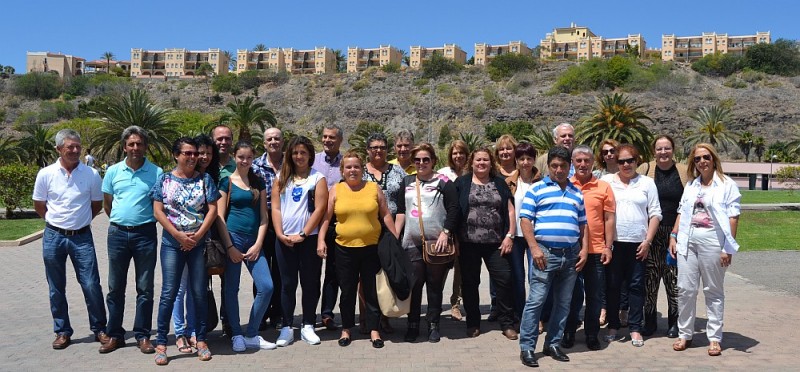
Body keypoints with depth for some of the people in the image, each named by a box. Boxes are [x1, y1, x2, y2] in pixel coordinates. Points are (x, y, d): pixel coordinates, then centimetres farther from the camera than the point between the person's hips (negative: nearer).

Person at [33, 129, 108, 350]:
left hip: (82, 236, -1)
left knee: (91, 286, -2)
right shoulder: (46, 174, -3)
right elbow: (39, 206, 9)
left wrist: (79, 221, 11)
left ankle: (99, 329, 12)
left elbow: (97, 205, 10)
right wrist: (58, 222, 12)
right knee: (56, 288, 9)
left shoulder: (91, 174, -3)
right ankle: (62, 331, 22)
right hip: (54, 237, 1)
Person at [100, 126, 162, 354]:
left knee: (145, 288, 5)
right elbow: (107, 203, 14)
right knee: (115, 287, 9)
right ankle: (114, 335, 20)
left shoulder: (156, 173, -2)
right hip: (117, 233, 2)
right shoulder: (113, 171, 5)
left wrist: (141, 221, 3)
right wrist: (119, 221, 13)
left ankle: (142, 336, 14)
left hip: (145, 234, -2)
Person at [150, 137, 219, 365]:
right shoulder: (165, 180, 2)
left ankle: (201, 340, 16)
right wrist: (179, 235, -11)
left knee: (199, 293, 5)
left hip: (199, 242, 1)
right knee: (169, 293, -2)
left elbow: (212, 210, -1)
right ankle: (161, 343, 6)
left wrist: (197, 236, -11)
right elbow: (158, 211, -3)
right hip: (172, 242, -1)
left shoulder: (205, 180, 4)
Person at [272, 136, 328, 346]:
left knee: (310, 283, 4)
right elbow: (275, 208, 5)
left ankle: (308, 326, 14)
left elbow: (319, 209, -6)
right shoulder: (282, 178, 11)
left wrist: (302, 235, -12)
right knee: (287, 284, 5)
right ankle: (287, 327, 12)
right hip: (284, 239, 2)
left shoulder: (318, 178, 3)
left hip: (309, 238, -2)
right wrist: (280, 234, -7)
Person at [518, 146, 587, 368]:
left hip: (571, 254, 5)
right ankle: (527, 347, 1)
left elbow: (583, 225, 19)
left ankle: (553, 344, 21)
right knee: (536, 300, -5)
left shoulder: (577, 193, 16)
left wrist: (584, 250, 6)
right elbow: (525, 220, -4)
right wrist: (534, 248, -13)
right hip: (545, 252, -5)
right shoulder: (536, 189, 1)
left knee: (563, 303, 9)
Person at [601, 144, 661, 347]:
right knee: (612, 285, 5)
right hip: (612, 242, 0)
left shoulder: (647, 183, 7)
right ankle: (613, 326, 16)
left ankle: (635, 328, 11)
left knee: (636, 285, 4)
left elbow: (655, 214, 5)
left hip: (638, 243, 0)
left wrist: (648, 241, -3)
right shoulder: (606, 181, 6)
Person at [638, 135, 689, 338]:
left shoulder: (685, 172, 6)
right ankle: (650, 320, 15)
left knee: (674, 278, 3)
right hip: (651, 233, 0)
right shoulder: (645, 169, 4)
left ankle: (674, 321, 16)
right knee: (649, 277, 3)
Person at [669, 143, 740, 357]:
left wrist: (728, 247, -11)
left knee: (713, 291, 5)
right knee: (685, 289, 4)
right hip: (688, 241, 4)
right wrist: (674, 236, 8)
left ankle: (714, 338, 13)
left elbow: (733, 217, -6)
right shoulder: (691, 185, 15)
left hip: (712, 241, -4)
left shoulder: (726, 185, -1)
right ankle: (685, 335, 15)